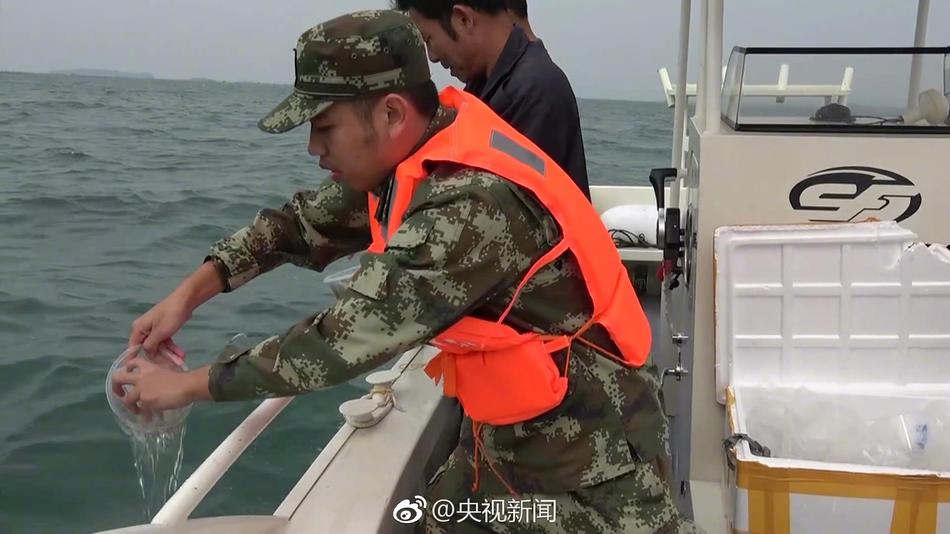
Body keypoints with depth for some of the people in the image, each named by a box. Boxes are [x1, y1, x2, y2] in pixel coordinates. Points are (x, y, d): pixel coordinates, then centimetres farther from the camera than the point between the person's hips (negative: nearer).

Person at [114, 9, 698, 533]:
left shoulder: (471, 205, -33)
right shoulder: (415, 158, -5)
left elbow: (342, 341, -29)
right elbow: (306, 222, 9)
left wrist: (186, 385, -16)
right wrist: (190, 293, -2)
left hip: (589, 460, -8)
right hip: (503, 436, 8)